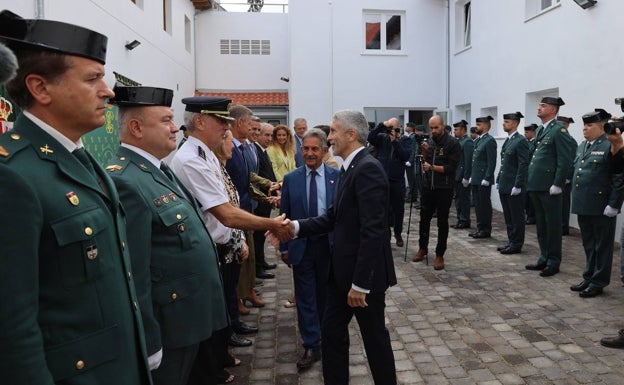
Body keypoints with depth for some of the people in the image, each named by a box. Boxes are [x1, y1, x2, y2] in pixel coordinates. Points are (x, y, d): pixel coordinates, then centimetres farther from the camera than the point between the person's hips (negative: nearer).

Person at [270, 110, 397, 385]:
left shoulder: (367, 168, -20)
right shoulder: (349, 168, 10)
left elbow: (372, 231, -25)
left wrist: (360, 283, -24)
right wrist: (297, 227, -1)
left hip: (364, 273, -9)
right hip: (342, 269, 9)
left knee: (374, 337, 10)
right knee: (331, 333, 16)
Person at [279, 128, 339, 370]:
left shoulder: (337, 176, -3)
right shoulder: (290, 179, 0)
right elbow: (284, 215, 4)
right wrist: (284, 247, 3)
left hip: (330, 246, 0)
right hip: (301, 246, 0)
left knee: (326, 296, 15)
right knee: (306, 298, 4)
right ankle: (311, 346, 15)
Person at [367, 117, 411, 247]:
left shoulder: (405, 140, 1)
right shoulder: (381, 138, 4)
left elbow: (406, 156, -14)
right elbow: (370, 138, -16)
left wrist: (395, 141, -17)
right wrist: (382, 125, -22)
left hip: (398, 182, 0)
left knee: (398, 209, 12)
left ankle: (398, 234, 30)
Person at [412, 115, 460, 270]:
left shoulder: (453, 143, -9)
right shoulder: (429, 142, 8)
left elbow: (451, 168, -14)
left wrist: (432, 167, -19)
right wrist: (424, 151, -4)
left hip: (444, 189, -5)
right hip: (428, 186, 5)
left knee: (442, 222, 4)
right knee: (424, 218, 14)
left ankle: (440, 255, 15)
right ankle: (423, 248, 32)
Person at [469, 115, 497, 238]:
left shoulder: (490, 140, -11)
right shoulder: (477, 140, 15)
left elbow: (492, 162, -16)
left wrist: (486, 179, -18)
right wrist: (471, 176, 15)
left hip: (484, 180, -8)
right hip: (475, 179, 8)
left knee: (485, 205, 0)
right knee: (478, 205, 12)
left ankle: (486, 230, 9)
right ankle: (480, 228, 20)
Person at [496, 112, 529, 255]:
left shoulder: (521, 141, -12)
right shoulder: (507, 140, 15)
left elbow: (523, 165, -17)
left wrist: (517, 186, -19)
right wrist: (498, 181, 16)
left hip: (514, 187, -9)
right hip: (504, 186, 9)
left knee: (517, 217, 1)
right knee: (508, 217, 14)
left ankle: (516, 244, 9)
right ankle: (511, 241, 23)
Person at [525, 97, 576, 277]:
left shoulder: (559, 130, -10)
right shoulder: (539, 130, 16)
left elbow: (565, 160, -15)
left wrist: (557, 185, -18)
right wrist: (530, 181, 14)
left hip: (549, 187, -8)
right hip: (536, 186, 8)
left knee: (552, 225, 2)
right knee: (541, 225, 15)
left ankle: (553, 262, 12)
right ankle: (544, 258, 25)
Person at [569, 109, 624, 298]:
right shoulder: (582, 146, 13)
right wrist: (576, 200, 15)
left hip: (601, 208, -7)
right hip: (583, 205, 7)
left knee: (602, 246, 6)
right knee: (589, 245, 17)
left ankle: (598, 282, 15)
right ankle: (589, 278, 28)